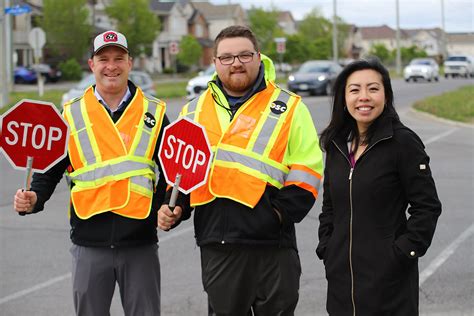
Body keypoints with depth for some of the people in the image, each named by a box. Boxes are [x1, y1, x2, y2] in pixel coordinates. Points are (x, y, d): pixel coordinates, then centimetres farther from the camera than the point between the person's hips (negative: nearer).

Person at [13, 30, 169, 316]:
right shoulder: (72, 114, 6)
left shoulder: (153, 113, 5)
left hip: (140, 242, 0)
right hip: (89, 243, 1)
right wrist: (33, 199, -9)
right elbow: (50, 170, 10)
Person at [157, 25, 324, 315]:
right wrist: (175, 207, 6)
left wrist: (281, 212, -13)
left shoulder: (289, 107, 3)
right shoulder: (194, 111, 14)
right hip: (216, 244, 3)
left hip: (271, 241, -3)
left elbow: (306, 169, -2)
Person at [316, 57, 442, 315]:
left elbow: (427, 207, -8)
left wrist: (403, 252, -13)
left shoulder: (403, 142, -8)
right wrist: (325, 248, 9)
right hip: (341, 273, 5)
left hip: (389, 275, -5)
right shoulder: (337, 144, 10)